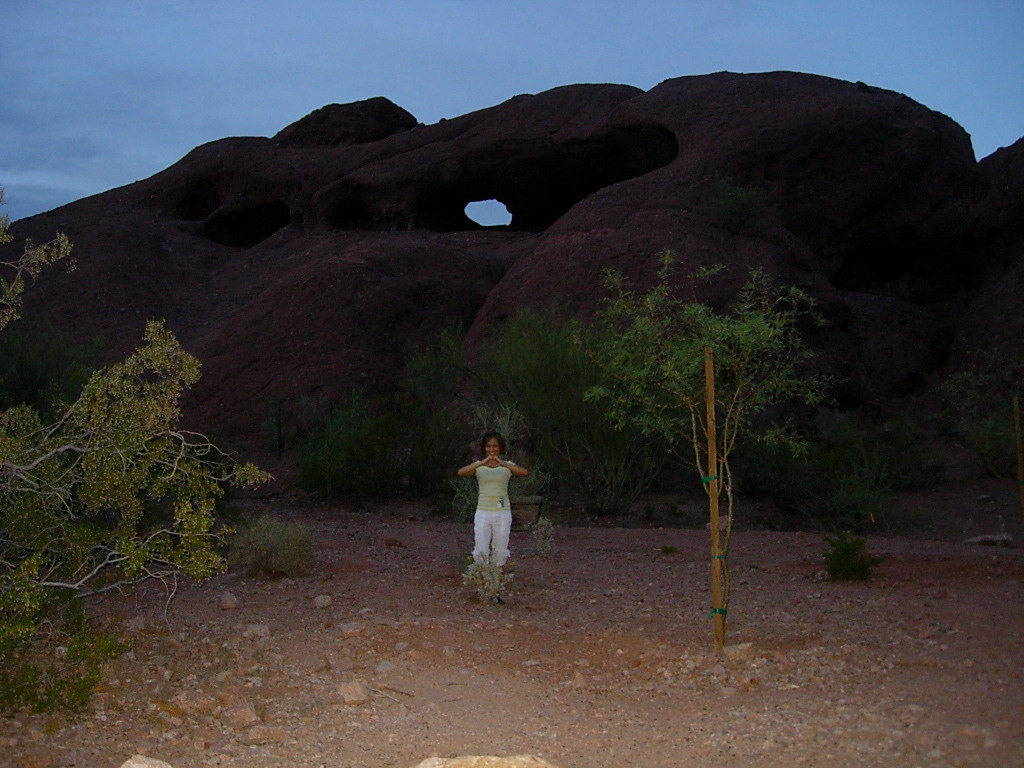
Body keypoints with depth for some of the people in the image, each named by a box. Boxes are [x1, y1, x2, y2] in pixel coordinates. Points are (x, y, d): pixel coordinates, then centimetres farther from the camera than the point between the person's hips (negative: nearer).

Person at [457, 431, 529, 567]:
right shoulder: (479, 466, 4)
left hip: (502, 513, 0)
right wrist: (482, 463, -30)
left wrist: (503, 463, -30)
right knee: (480, 552, -3)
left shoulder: (507, 466, 2)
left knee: (500, 552, 4)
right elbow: (460, 473, -17)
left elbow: (524, 473, -19)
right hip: (483, 513, 0)